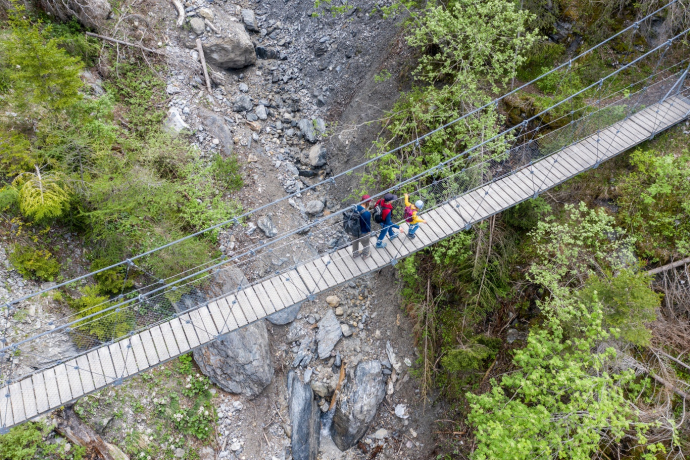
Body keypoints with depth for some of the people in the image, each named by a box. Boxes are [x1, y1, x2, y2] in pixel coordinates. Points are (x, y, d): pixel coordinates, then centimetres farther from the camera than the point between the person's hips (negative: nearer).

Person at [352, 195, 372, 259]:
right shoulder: (367, 214, -36)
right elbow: (368, 227, -25)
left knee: (355, 243, 33)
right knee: (365, 245, 28)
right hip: (363, 233, -5)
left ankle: (355, 254, 58)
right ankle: (365, 255, 54)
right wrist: (369, 230, -3)